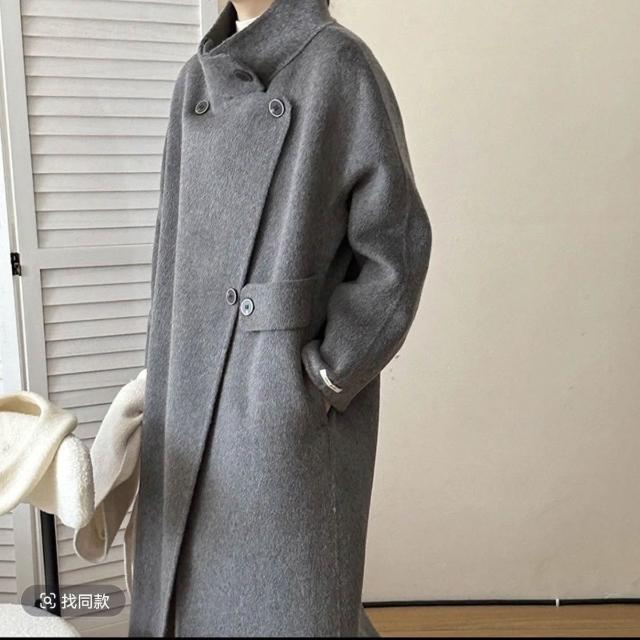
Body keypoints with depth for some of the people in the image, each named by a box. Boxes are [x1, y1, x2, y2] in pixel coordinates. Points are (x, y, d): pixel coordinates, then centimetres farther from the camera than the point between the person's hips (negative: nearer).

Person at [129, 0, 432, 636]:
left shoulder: (338, 64, -7)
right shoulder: (198, 81, 13)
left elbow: (395, 243, -9)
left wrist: (325, 376, -14)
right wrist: (169, 379, 13)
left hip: (293, 396, -6)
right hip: (201, 387, 7)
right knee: (191, 588, 15)